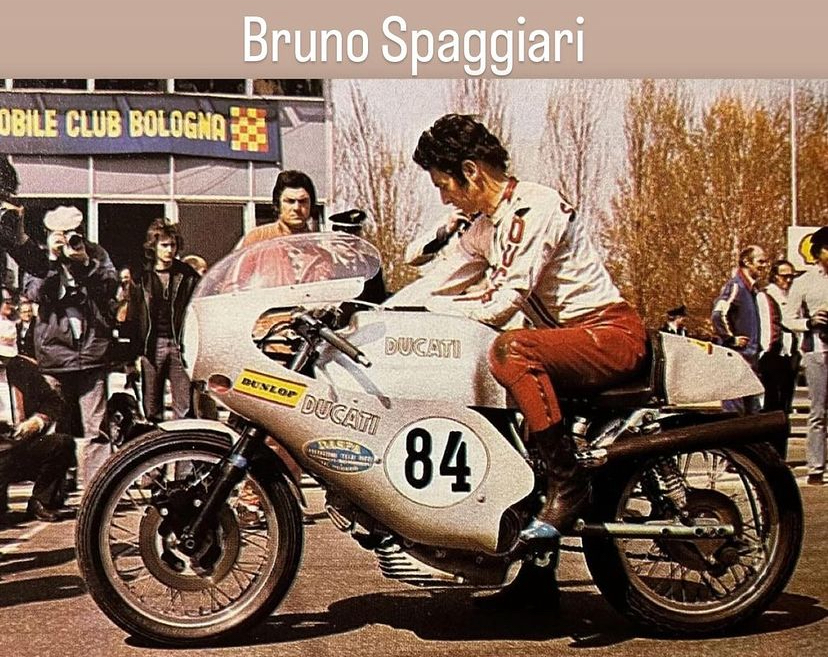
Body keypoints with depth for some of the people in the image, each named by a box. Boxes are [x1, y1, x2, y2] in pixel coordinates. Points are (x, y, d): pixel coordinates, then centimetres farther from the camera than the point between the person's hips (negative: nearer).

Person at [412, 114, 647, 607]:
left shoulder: (535, 207, -16)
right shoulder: (488, 224, 14)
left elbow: (507, 300, -23)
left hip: (614, 333, -10)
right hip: (570, 340, 10)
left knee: (511, 349, -33)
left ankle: (569, 482, -24)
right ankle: (537, 576, 21)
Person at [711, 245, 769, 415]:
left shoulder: (751, 288, 15)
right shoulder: (735, 286, -13)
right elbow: (717, 315, -26)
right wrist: (731, 339, -17)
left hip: (750, 358, 10)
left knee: (752, 412, 12)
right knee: (734, 411, -8)